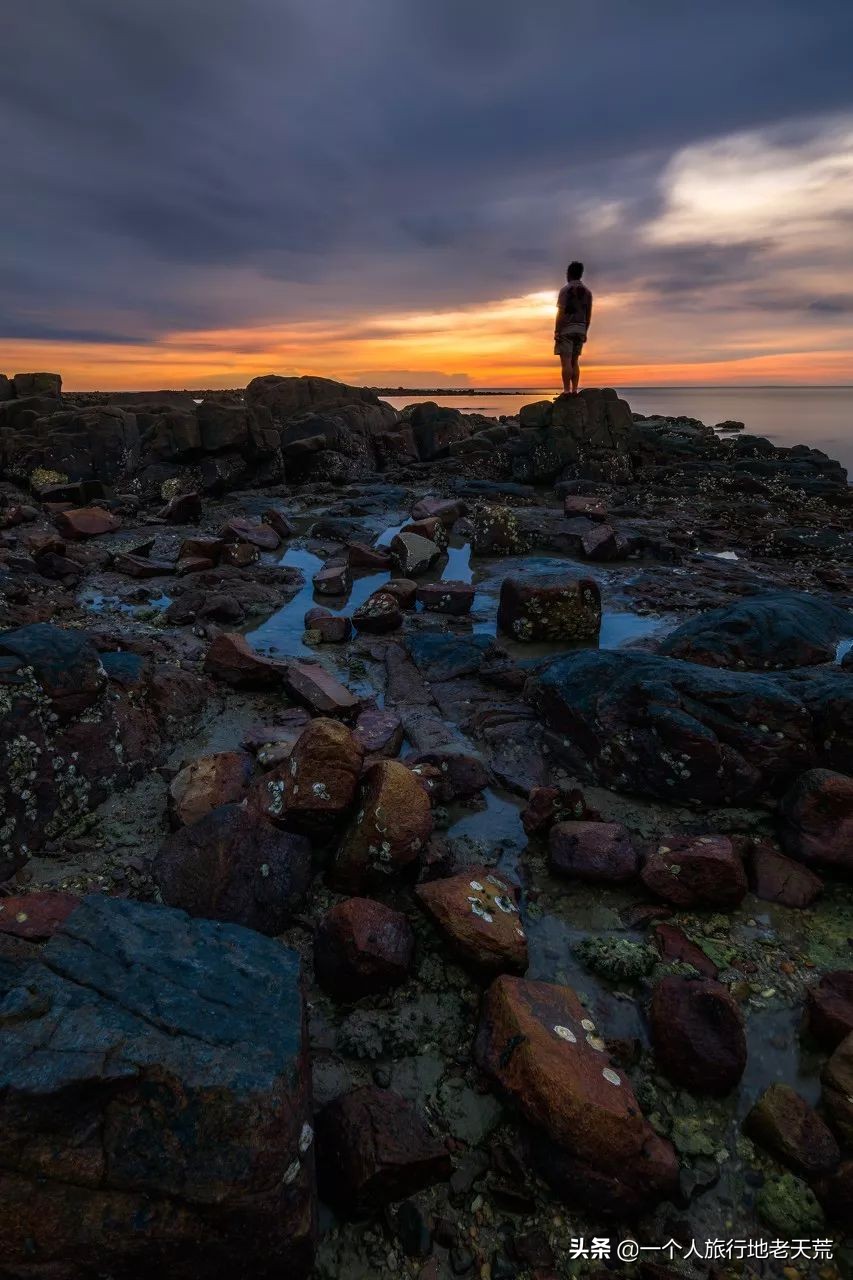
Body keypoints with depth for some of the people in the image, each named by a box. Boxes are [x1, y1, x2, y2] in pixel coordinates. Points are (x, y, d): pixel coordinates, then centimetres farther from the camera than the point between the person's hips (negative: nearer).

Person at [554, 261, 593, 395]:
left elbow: (561, 312, -13)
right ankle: (574, 391, 4)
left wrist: (557, 331, -12)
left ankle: (567, 391, -15)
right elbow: (589, 315, 13)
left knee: (566, 361, -9)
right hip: (580, 330, 6)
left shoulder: (566, 289, -6)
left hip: (566, 329, -6)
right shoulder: (587, 292, 12)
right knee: (575, 361, 9)